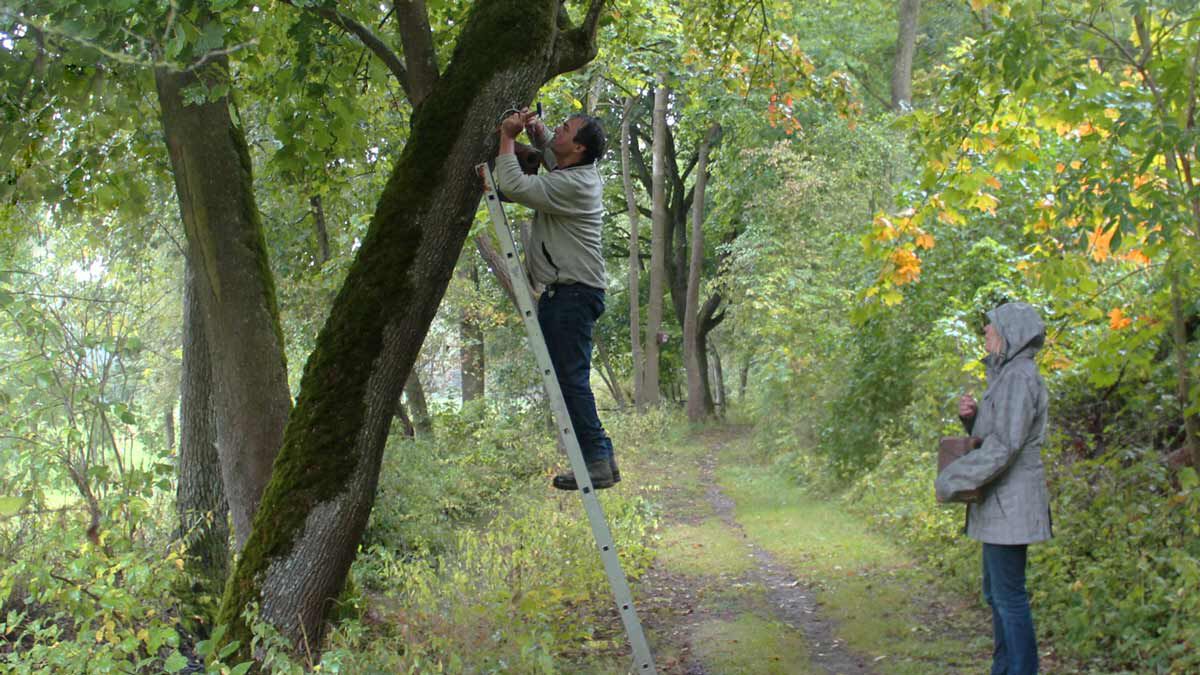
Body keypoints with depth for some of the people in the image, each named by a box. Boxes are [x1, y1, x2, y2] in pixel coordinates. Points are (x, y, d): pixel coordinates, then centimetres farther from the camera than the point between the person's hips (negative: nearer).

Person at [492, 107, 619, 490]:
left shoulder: (571, 185, -18)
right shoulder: (581, 173, 14)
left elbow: (512, 186, -24)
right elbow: (552, 156, 36)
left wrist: (508, 137, -11)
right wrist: (536, 132, 14)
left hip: (572, 293, -11)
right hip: (565, 292, 11)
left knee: (571, 377, -12)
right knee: (569, 378, 11)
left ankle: (597, 461, -12)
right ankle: (600, 458, 13)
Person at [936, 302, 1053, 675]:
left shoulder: (1020, 376, -15)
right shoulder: (1007, 375, 15)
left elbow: (1003, 445, -22)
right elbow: (987, 436, 21)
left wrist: (950, 481, -17)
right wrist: (971, 414, 0)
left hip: (1010, 503, -10)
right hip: (1000, 502, 10)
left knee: (1009, 595, -5)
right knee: (996, 592, 15)